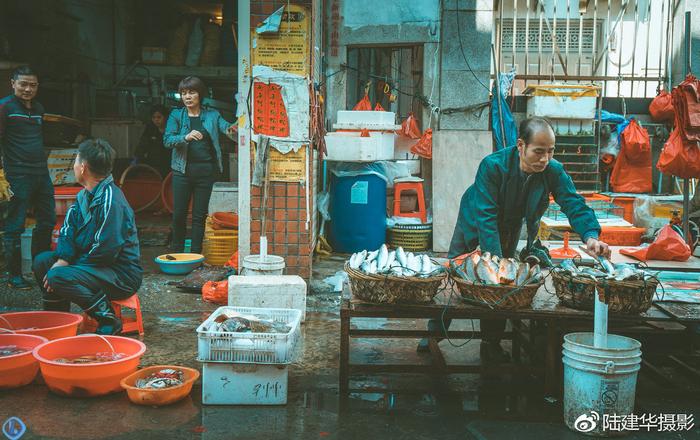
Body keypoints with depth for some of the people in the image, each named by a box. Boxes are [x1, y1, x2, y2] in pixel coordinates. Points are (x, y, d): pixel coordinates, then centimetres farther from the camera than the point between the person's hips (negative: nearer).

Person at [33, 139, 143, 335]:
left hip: (123, 274, -10)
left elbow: (106, 250, -25)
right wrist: (62, 260, -11)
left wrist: (64, 266, -15)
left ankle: (108, 320, -14)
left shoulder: (110, 200, -22)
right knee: (42, 261, 6)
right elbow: (67, 230, 9)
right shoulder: (84, 195, 10)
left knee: (59, 277, -29)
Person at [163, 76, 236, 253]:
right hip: (183, 170, 0)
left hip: (205, 170, 0)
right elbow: (167, 140, -8)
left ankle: (195, 256, 15)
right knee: (179, 214, 4)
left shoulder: (212, 115, 8)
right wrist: (186, 137, -27)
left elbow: (225, 126, -8)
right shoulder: (176, 115, 4)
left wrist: (231, 129, -32)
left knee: (200, 215, 6)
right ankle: (177, 254, 21)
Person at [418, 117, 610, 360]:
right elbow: (485, 216, -39)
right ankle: (434, 332, 24)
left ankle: (491, 344, 19)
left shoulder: (554, 171, -26)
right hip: (475, 224, -2)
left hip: (510, 229, 2)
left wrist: (590, 236, -50)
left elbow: (574, 204, -29)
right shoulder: (493, 165, -37)